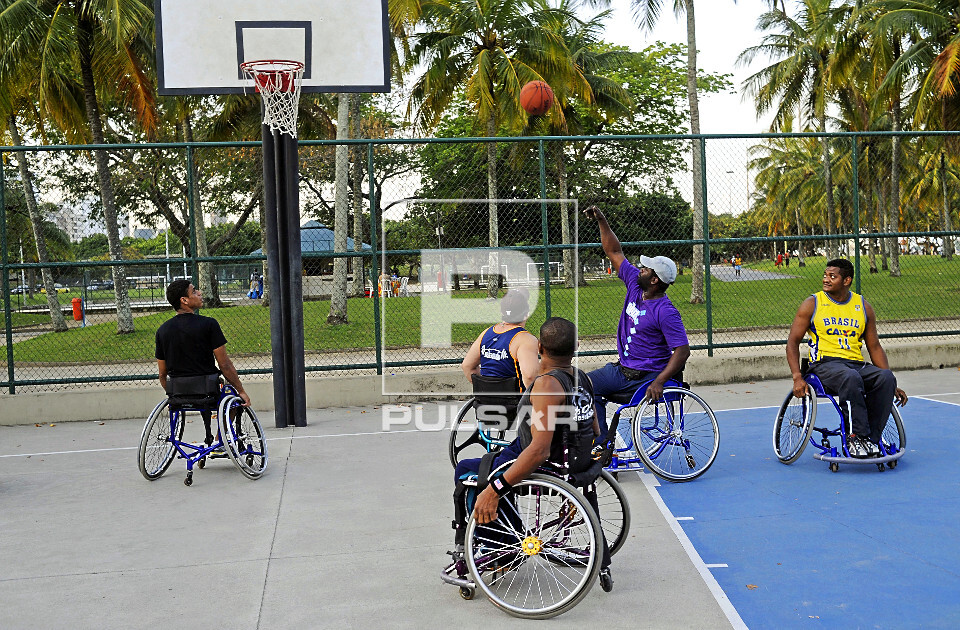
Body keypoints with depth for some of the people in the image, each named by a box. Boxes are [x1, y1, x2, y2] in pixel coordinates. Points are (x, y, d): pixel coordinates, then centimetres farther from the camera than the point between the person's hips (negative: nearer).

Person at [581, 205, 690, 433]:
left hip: (647, 378, -8)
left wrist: (659, 382, -30)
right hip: (622, 369, 8)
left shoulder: (665, 312, -19)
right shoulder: (635, 286, 3)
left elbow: (683, 350, -22)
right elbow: (615, 253, 12)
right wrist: (602, 221, 6)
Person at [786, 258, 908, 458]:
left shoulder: (863, 307, 14)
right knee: (851, 378, -37)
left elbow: (874, 347, 17)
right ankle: (857, 436, -32)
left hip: (857, 364, 4)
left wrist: (892, 386, 10)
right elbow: (793, 342, 3)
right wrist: (797, 378, -11)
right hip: (825, 364, -4)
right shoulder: (812, 304, 5)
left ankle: (871, 438, -22)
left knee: (886, 378, -26)